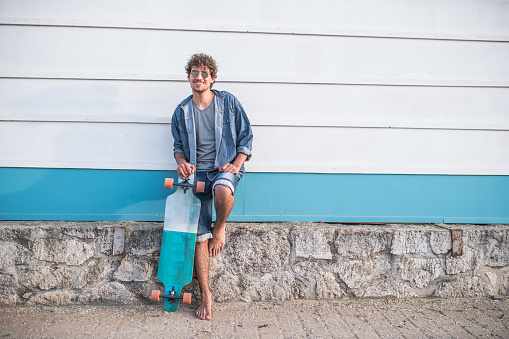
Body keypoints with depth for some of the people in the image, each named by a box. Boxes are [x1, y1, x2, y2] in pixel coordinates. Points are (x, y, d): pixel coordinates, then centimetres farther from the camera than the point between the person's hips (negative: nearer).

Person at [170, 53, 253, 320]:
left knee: (223, 190, -41)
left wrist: (236, 164, -8)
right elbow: (178, 145, 20)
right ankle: (206, 295, 8)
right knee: (199, 235, -2)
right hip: (197, 173, 2)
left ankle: (220, 229, -7)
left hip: (225, 168, -2)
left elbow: (246, 136, 6)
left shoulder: (228, 102, 4)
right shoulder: (181, 111, 10)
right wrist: (182, 163, -2)